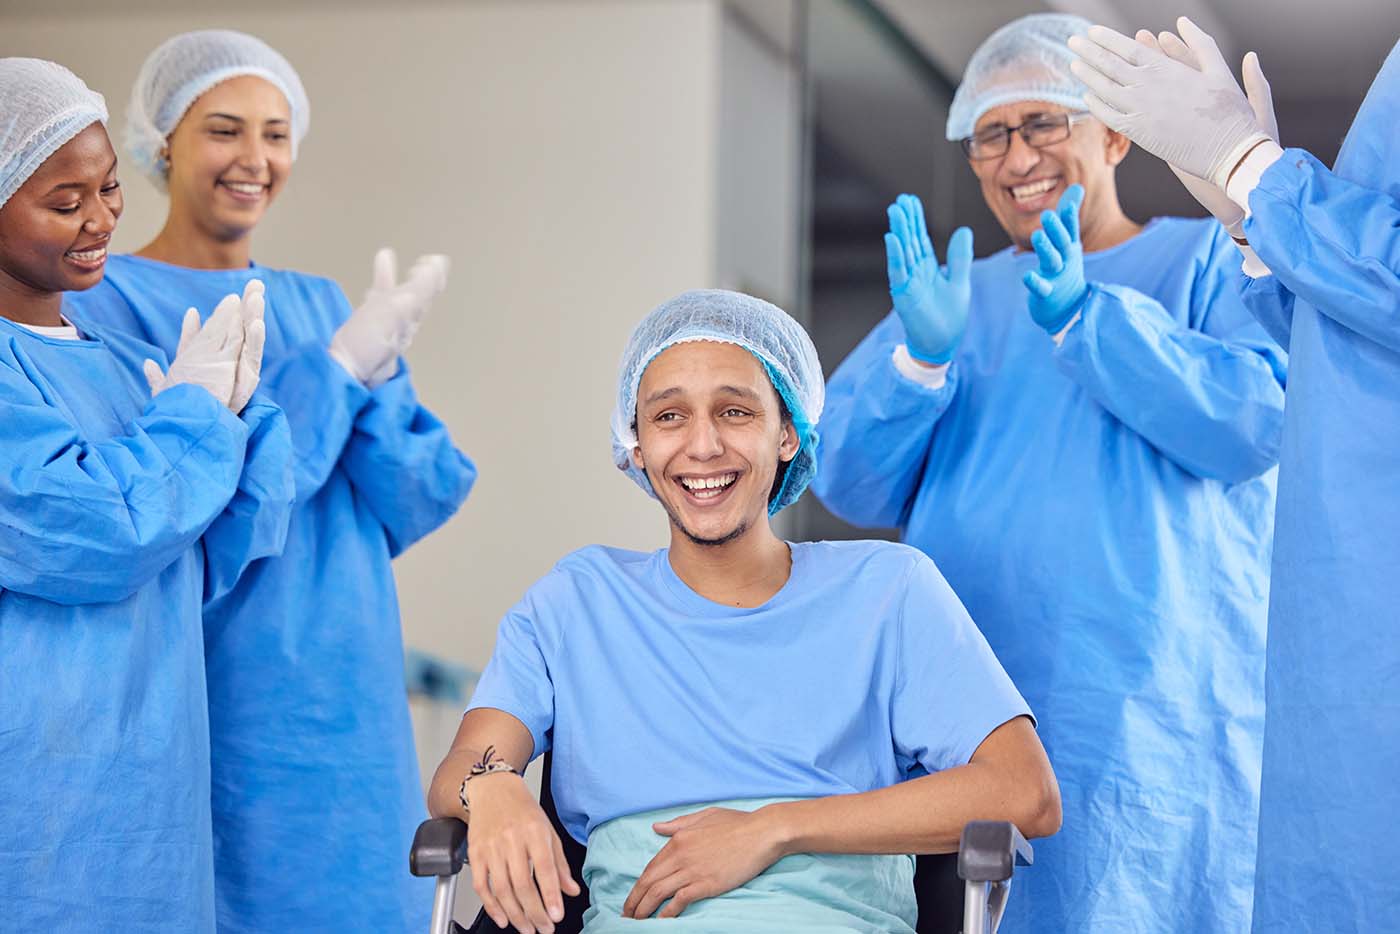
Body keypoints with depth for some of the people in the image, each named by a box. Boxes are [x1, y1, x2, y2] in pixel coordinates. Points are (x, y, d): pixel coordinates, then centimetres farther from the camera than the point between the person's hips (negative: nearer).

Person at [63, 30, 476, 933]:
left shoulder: (319, 304, 12)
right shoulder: (104, 302, -5)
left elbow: (419, 507, 4)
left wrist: (382, 370, -12)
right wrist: (337, 368, -14)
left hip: (346, 713, 5)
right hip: (206, 716, -5)